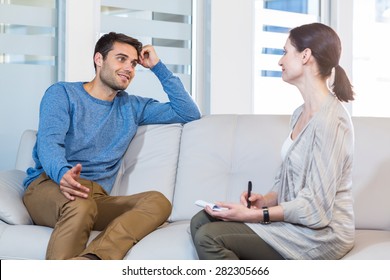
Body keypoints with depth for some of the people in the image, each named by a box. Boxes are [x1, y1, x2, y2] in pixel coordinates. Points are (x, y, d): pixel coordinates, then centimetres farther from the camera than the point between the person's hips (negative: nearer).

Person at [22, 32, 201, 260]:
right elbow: (48, 142, -10)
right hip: (49, 185, -4)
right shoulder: (62, 94, 8)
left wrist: (158, 67, 18)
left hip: (98, 197, 4)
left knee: (158, 202, -27)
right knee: (81, 204, -40)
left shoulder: (132, 107, 24)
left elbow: (190, 113, 23)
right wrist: (63, 174, -34)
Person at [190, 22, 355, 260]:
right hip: (294, 221, 9)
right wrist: (266, 200, -4)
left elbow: (317, 207, -21)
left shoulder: (331, 118, -19)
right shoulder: (301, 113, 13)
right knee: (201, 221, 1)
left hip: (320, 234, -9)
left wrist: (254, 215, -20)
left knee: (209, 238, -19)